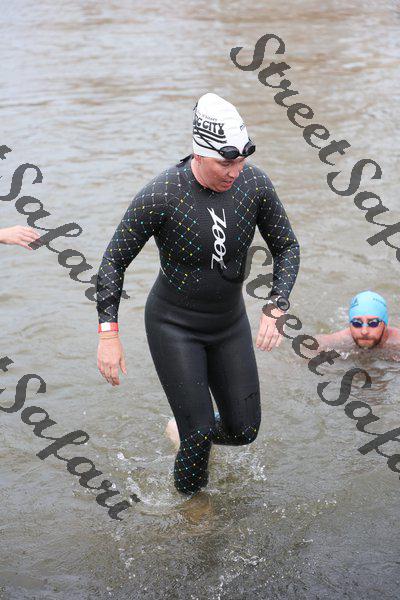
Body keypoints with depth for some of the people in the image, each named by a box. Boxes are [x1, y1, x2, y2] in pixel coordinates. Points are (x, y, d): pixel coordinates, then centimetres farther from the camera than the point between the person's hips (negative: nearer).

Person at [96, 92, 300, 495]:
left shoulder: (254, 183, -15)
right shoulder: (160, 196, -26)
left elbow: (287, 247, -1)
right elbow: (114, 261, -14)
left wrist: (274, 309, -16)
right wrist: (108, 334, -19)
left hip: (230, 322, 4)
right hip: (174, 325, -4)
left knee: (243, 430, 9)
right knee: (200, 435, -7)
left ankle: (189, 431, 44)